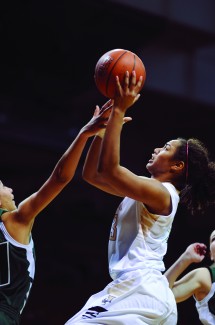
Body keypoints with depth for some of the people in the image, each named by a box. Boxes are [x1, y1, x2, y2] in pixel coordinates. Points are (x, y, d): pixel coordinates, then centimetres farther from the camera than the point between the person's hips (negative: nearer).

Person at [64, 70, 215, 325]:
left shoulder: (161, 192, -9)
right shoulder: (147, 191, 19)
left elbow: (109, 169, -22)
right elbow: (92, 174, 21)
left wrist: (119, 111, -18)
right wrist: (104, 126, 16)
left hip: (138, 290, -10)